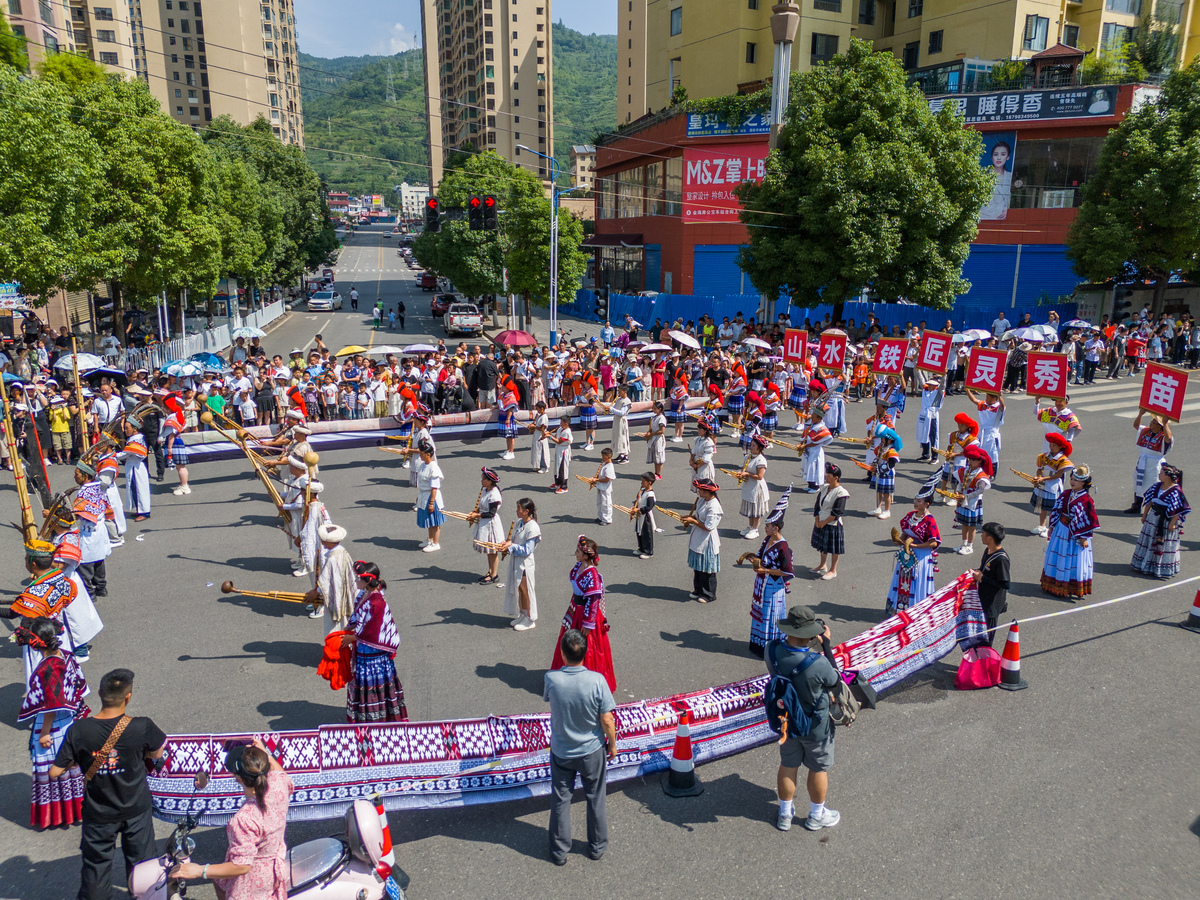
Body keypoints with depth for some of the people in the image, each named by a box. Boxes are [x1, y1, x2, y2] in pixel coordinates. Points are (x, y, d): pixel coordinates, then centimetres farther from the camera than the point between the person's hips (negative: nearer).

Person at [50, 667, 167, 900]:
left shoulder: (77, 731, -20)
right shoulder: (141, 727, -24)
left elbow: (54, 772, -12)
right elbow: (157, 753, -5)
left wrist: (78, 760, 5)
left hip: (98, 815, 1)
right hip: (137, 811, 0)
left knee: (96, 864, 20)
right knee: (141, 859, 20)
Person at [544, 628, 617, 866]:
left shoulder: (551, 679, -22)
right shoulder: (596, 680, -25)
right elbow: (607, 720, -16)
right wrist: (612, 745, 0)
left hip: (561, 752, 0)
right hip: (592, 751, 0)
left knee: (560, 801, 20)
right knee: (595, 799, 21)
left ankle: (559, 851, 34)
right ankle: (597, 846, 38)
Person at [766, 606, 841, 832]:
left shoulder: (771, 651, -24)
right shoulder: (818, 664, -37)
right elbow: (834, 681, -16)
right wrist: (826, 644, -14)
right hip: (815, 726, -4)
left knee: (787, 766, 24)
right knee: (819, 769, 21)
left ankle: (785, 814, 42)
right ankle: (816, 816, 43)